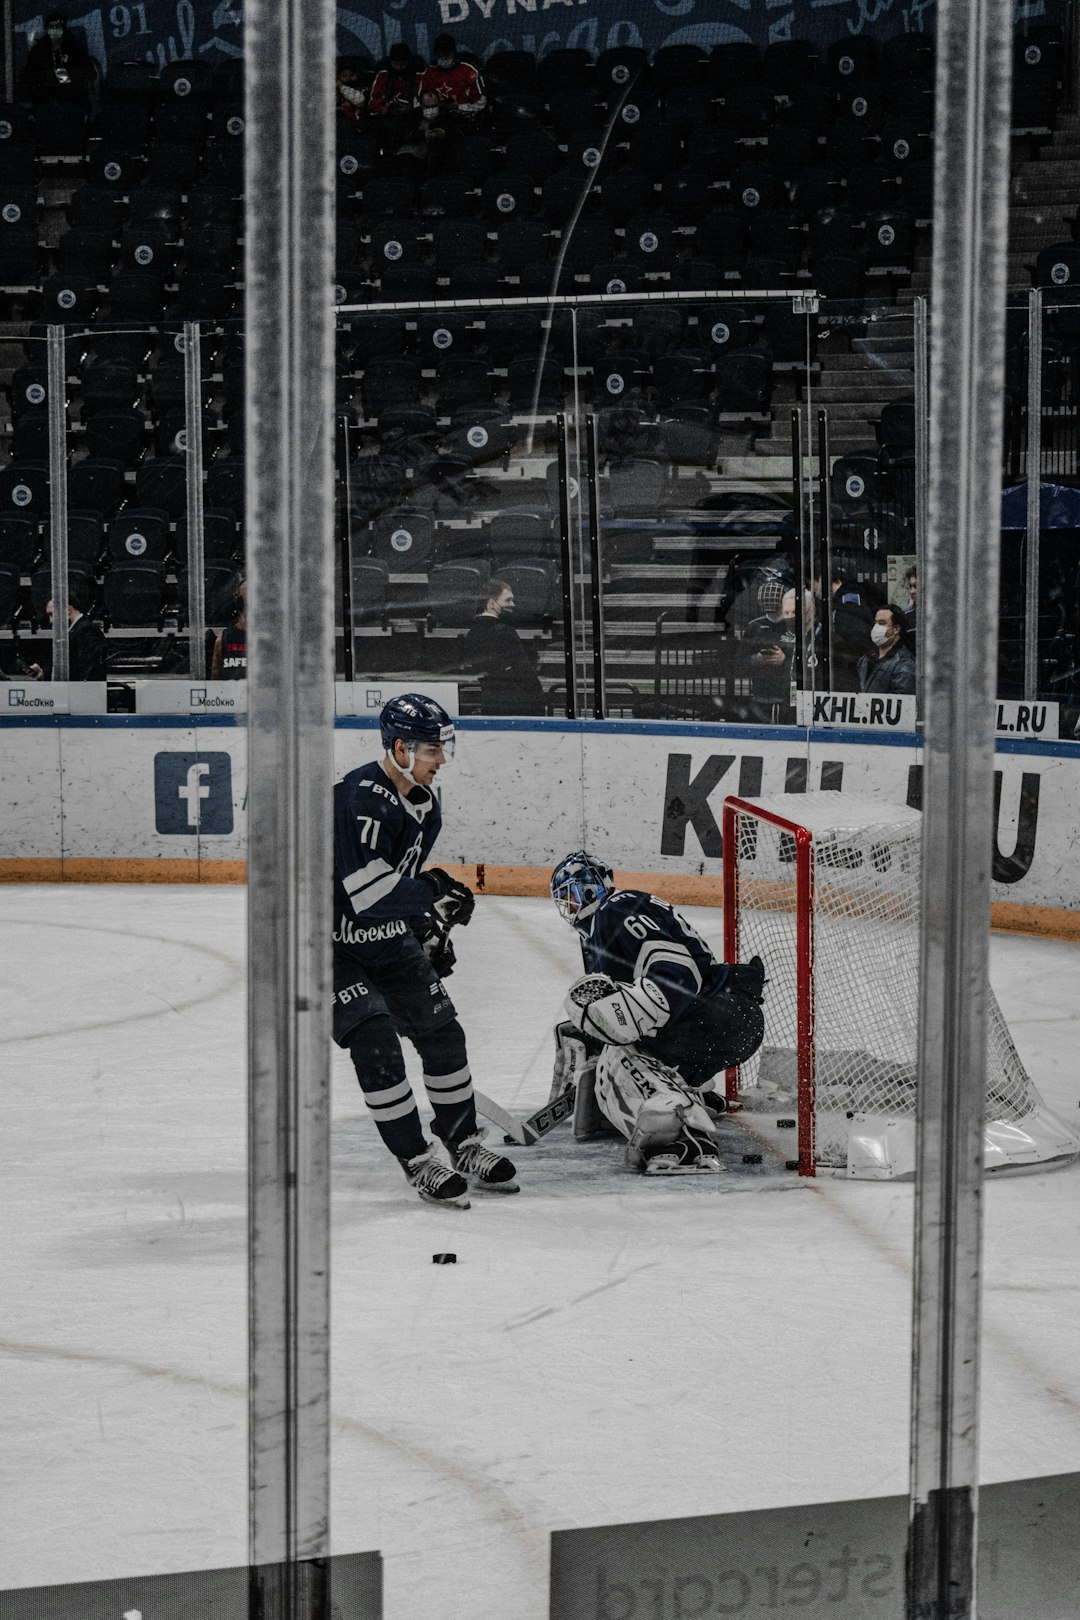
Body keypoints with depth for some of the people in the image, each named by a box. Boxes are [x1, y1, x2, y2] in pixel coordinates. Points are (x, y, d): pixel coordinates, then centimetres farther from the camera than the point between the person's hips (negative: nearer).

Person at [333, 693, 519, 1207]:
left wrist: (429, 929, 13)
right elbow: (367, 890, -33)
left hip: (387, 939, 9)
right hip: (333, 944, -9)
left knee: (442, 1033, 8)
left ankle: (465, 1146, 23)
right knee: (375, 1043, -16)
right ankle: (419, 1163, -7)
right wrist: (435, 894, -25)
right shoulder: (362, 797, -27)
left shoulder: (424, 803, 3)